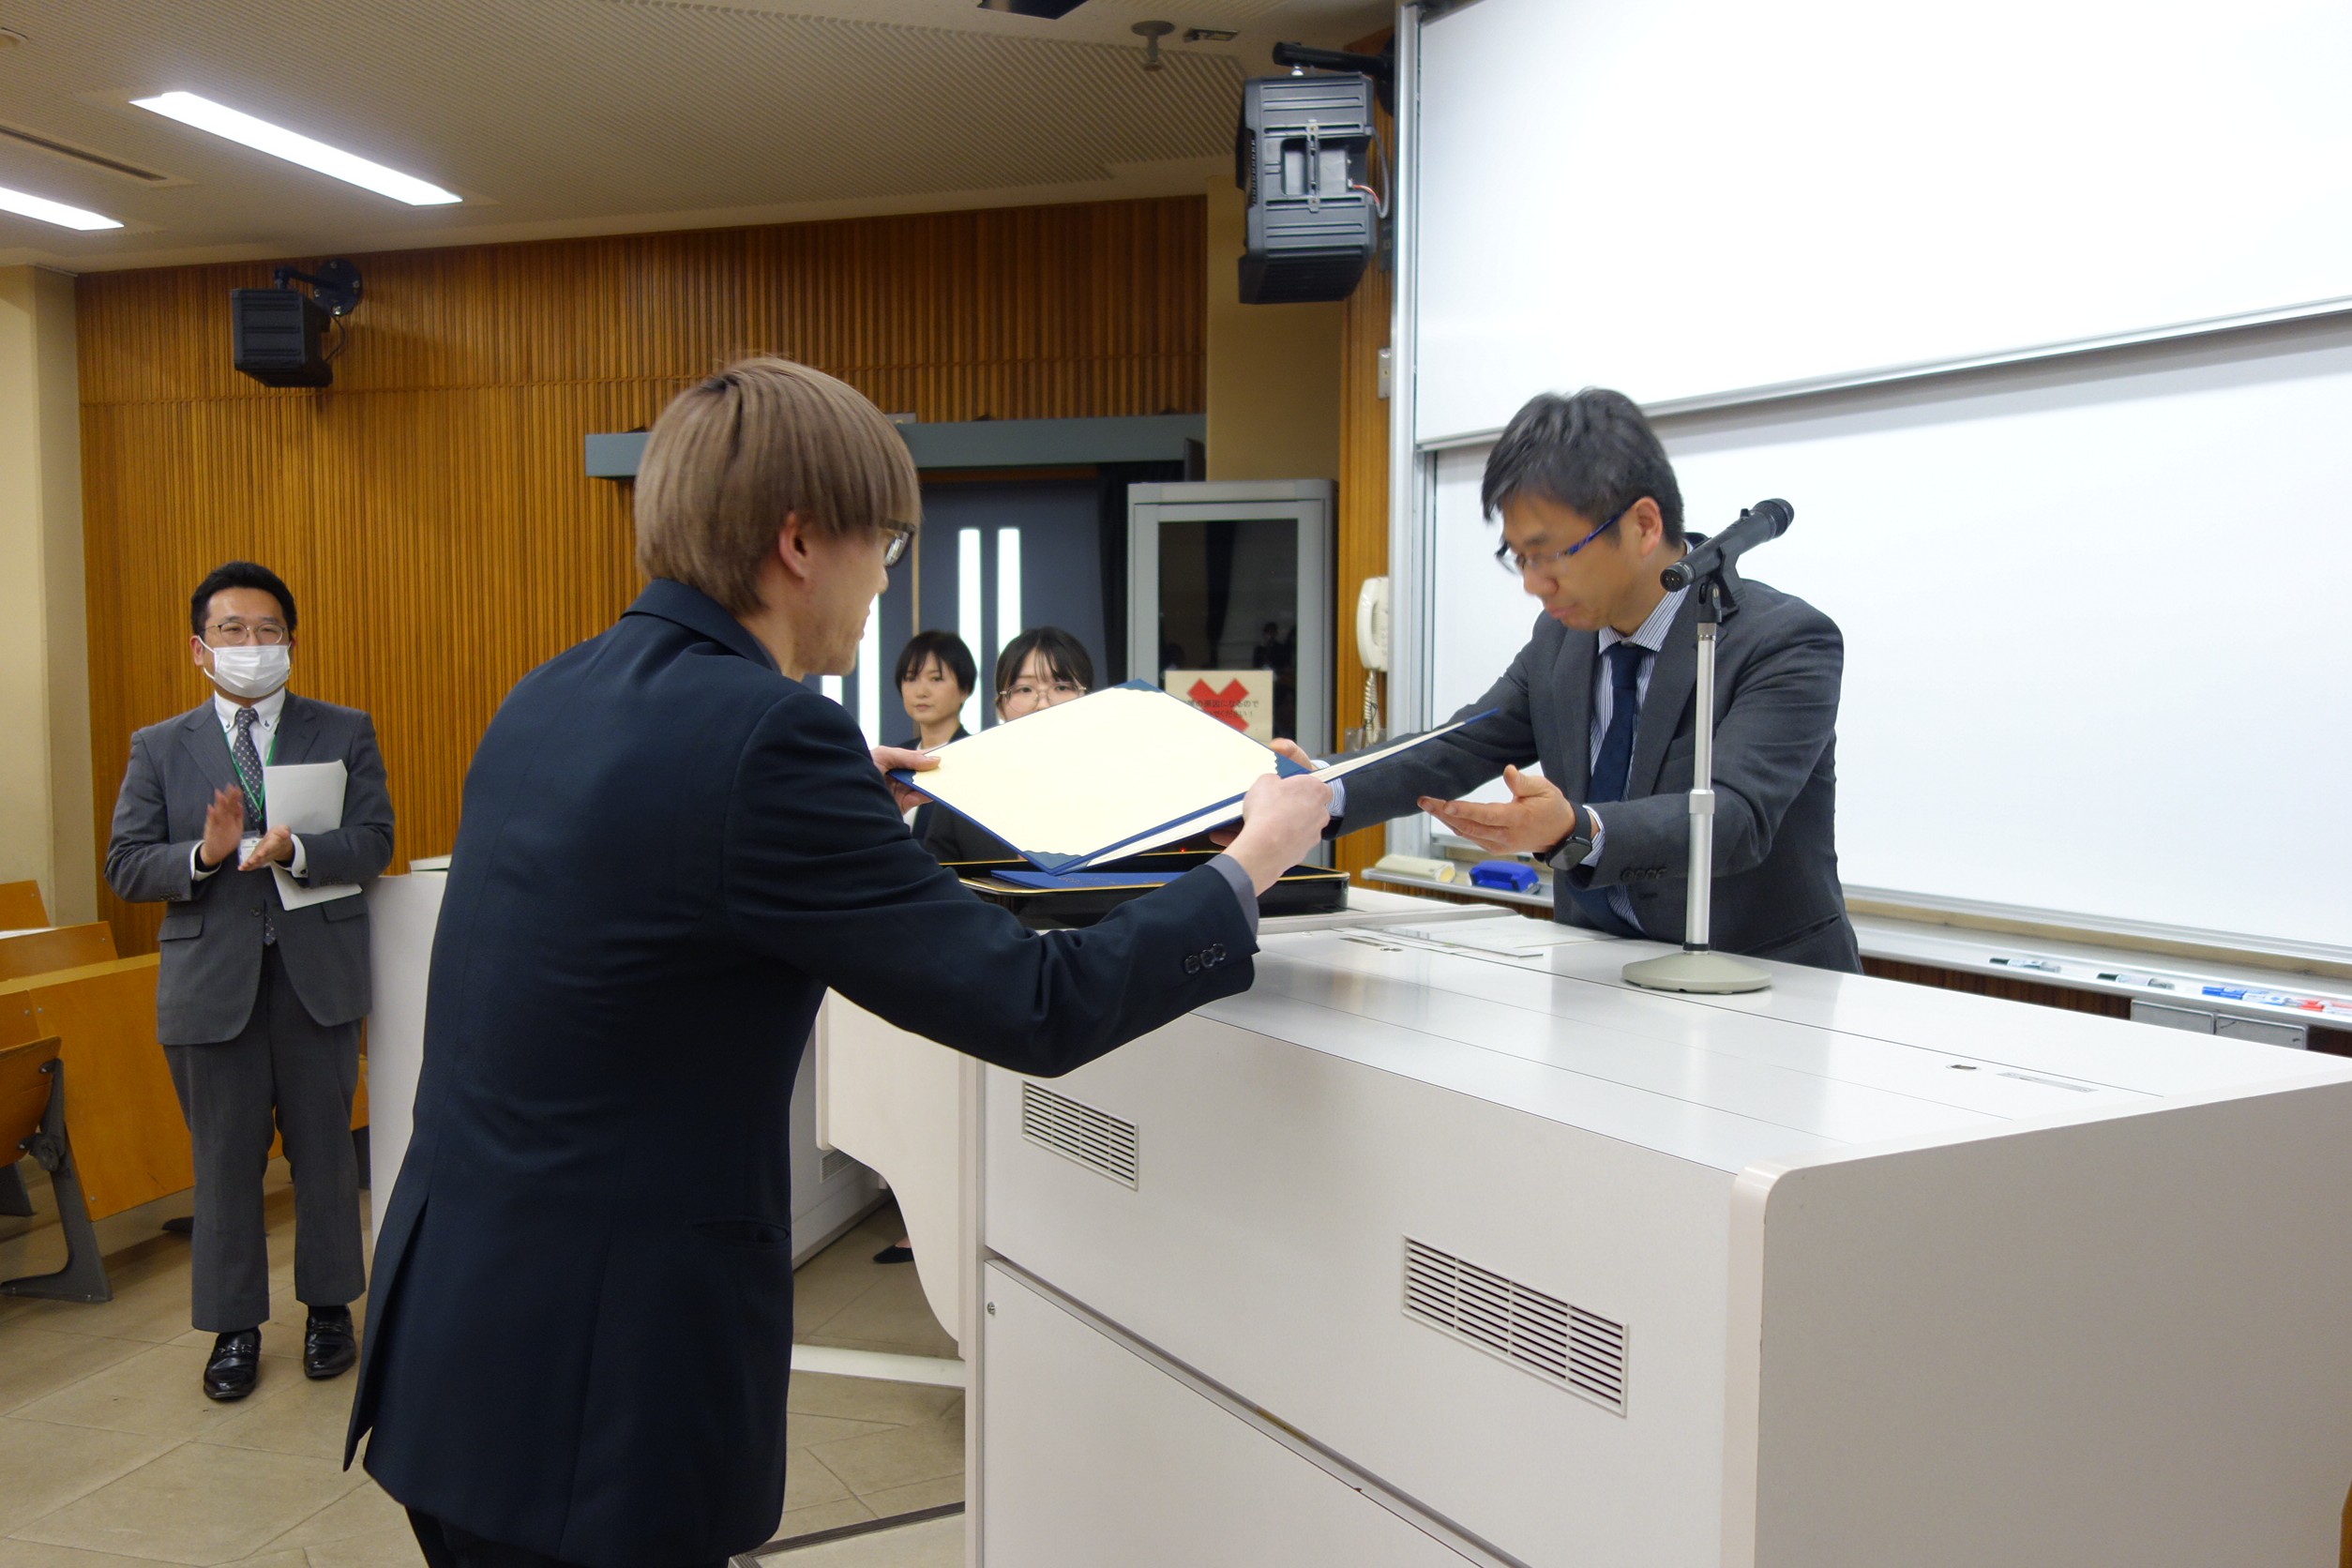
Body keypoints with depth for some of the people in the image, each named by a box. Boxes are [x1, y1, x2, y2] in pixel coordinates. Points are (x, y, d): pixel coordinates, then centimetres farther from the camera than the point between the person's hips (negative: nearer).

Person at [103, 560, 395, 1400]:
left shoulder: (345, 734, 4)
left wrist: (294, 850, -23)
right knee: (225, 1162, 9)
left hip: (317, 978, 0)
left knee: (324, 1151, 10)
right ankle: (234, 1325, 23)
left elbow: (373, 843, -6)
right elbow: (125, 866, 1)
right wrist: (204, 854, -18)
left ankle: (329, 1307, 26)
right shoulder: (159, 748, 6)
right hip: (211, 983, 1)